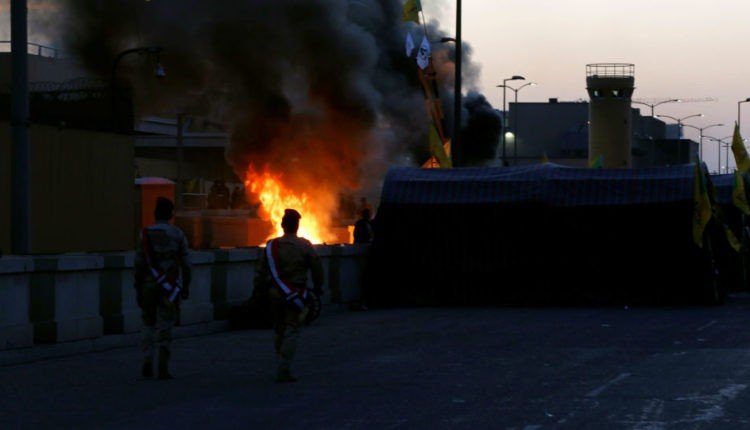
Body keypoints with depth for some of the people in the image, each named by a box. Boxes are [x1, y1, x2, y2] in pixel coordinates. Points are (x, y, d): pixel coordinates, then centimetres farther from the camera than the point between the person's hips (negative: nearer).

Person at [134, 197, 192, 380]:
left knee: (149, 324, 18)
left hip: (148, 286, 0)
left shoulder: (146, 234, -3)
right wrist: (186, 287, 6)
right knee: (165, 327, 2)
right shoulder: (177, 234, 0)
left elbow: (139, 263, -6)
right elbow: (186, 264, -2)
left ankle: (148, 362, 9)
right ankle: (163, 367, -15)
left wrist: (137, 288, 0)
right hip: (170, 288, 0)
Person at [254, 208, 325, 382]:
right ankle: (283, 371, -12)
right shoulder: (305, 246, -5)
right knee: (291, 332, -2)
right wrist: (318, 287, 16)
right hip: (296, 294, -3)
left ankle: (282, 367, 23)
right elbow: (317, 269, 1)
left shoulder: (271, 246, -1)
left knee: (279, 331, 17)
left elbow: (262, 271, 0)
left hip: (275, 293, 3)